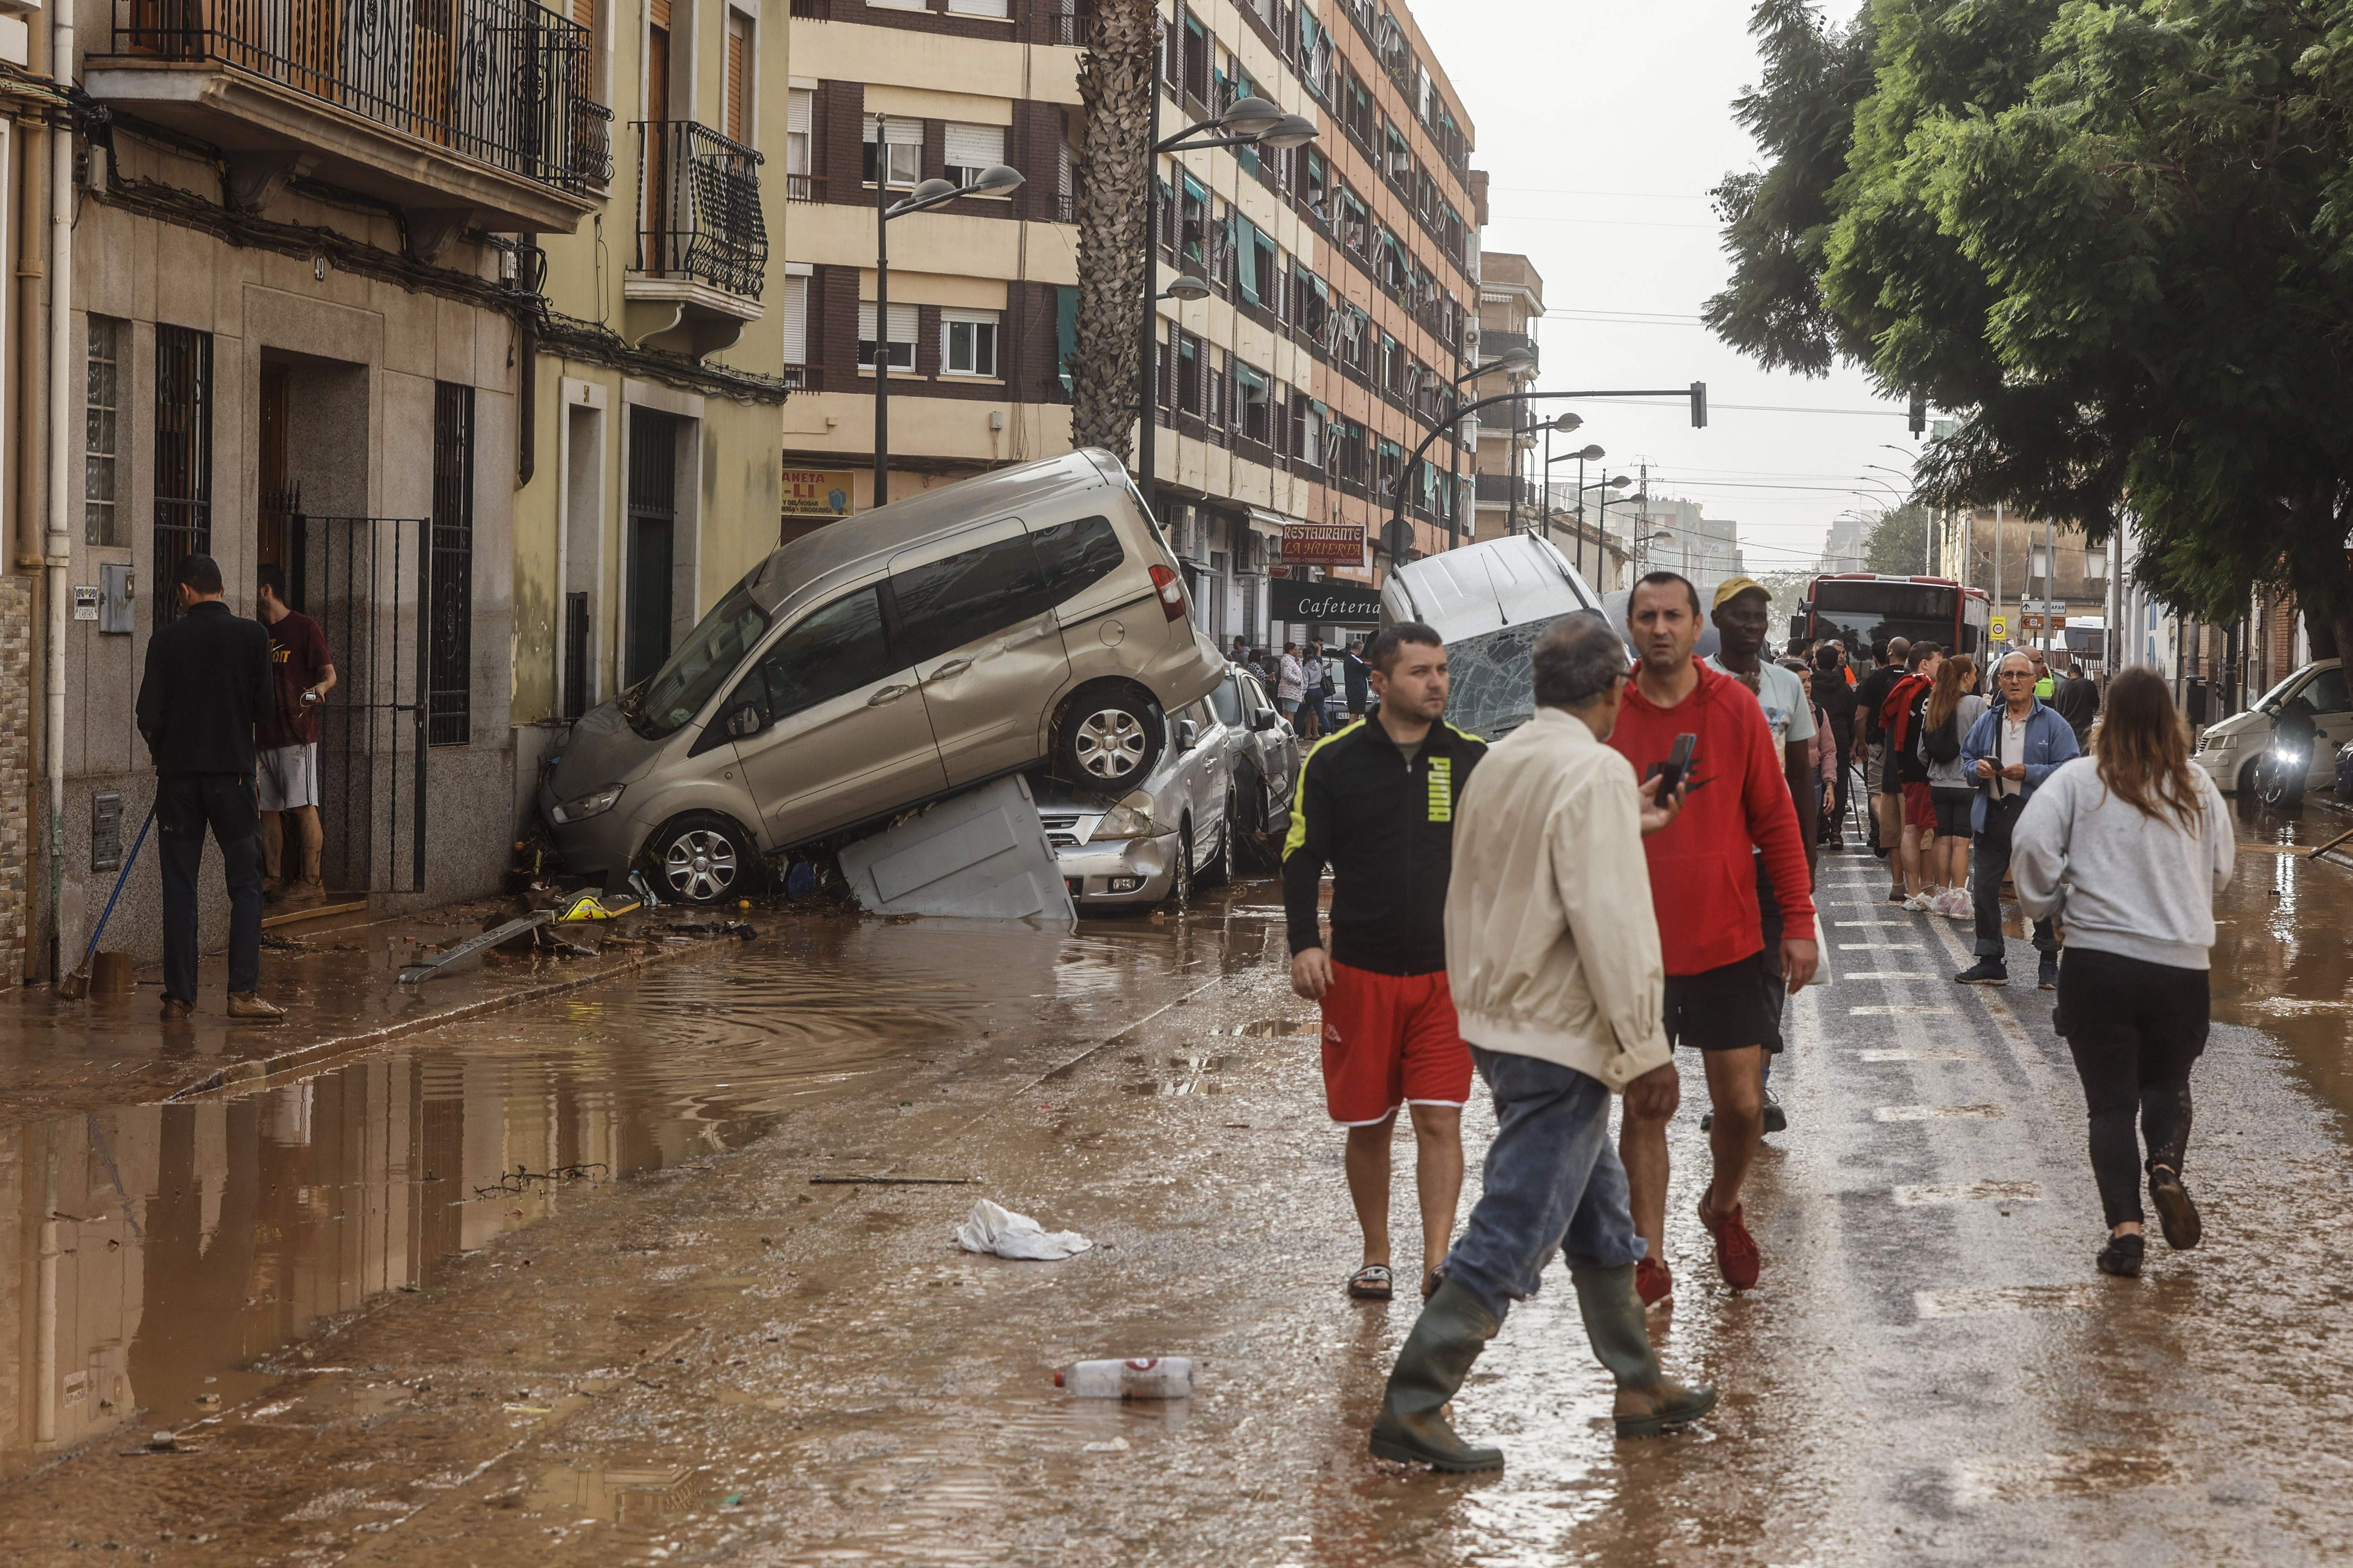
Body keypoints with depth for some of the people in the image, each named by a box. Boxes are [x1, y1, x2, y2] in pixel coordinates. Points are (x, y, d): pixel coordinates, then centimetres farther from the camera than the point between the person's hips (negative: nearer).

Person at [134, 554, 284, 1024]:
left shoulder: (167, 640, -1)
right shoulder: (251, 635, -3)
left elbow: (149, 716, -2)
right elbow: (265, 707, -1)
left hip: (177, 774, 1)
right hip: (232, 772, -1)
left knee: (180, 886, 6)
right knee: (246, 883, 4)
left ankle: (179, 997, 6)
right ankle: (243, 991, -5)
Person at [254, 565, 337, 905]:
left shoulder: (304, 627, -3)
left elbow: (329, 674, -5)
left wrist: (319, 690, -26)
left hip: (297, 732, -7)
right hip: (262, 734, 7)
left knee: (304, 807, -8)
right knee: (268, 808, 7)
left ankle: (312, 882, -8)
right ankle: (273, 879, 13)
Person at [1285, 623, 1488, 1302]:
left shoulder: (1472, 759, 4)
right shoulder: (1334, 761, -2)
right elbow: (1302, 858, -1)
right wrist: (1305, 944, -12)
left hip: (1448, 973, 1)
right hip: (1360, 973, -1)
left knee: (1440, 1120, -8)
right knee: (1368, 1125, 8)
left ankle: (1437, 1261, -7)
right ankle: (1376, 1257, 23)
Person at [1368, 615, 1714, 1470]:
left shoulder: (1502, 760, 9)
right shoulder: (1597, 771, -18)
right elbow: (1609, 921, -22)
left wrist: (1627, 828, 29)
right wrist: (1646, 1049, -17)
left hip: (1499, 1018, 10)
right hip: (1558, 1035, -10)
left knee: (1600, 1215, 20)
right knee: (1512, 1234, -4)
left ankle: (1641, 1385, 31)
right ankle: (1412, 1407, -3)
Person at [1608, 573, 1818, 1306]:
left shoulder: (1736, 707, -2)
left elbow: (1776, 821, 2)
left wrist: (1798, 922, -1)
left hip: (1729, 941, 0)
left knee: (1742, 1102, 3)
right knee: (1643, 1105, 5)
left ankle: (1724, 1206, 33)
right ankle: (1650, 1261, 15)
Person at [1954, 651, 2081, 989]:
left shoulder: (2053, 724, -3)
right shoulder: (1987, 722, 11)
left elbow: (2069, 770, -9)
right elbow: (1966, 757, 18)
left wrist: (2028, 773, -19)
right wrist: (1977, 768, -5)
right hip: (1992, 817, 4)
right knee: (1985, 888, 6)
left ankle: (2049, 963, 14)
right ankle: (1990, 961, 16)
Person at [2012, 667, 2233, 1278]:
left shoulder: (2080, 779, -4)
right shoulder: (2198, 788, 5)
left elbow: (2031, 841, -15)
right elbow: (2221, 871, 13)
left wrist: (2046, 901, 2)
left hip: (2099, 960, -2)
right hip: (2183, 963, 2)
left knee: (2111, 1100, 6)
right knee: (2169, 1083, 21)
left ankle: (2125, 1226, -6)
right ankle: (2166, 1165, -9)